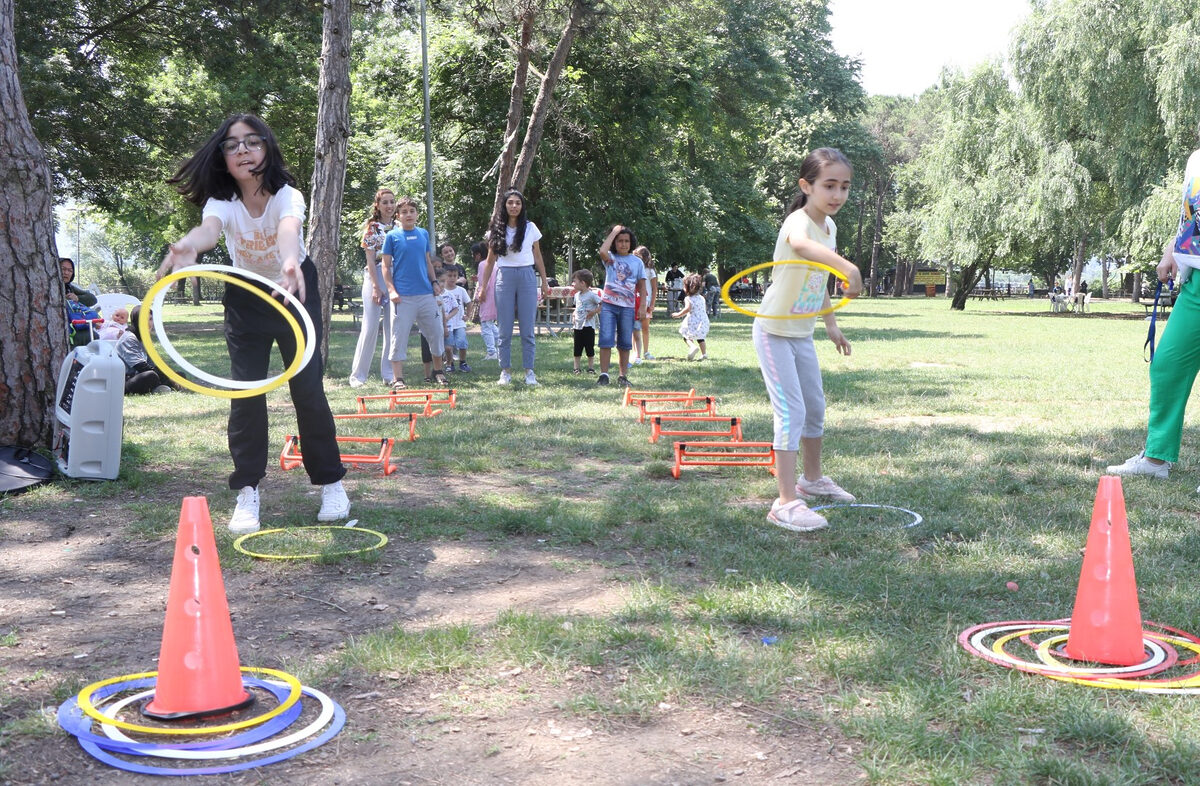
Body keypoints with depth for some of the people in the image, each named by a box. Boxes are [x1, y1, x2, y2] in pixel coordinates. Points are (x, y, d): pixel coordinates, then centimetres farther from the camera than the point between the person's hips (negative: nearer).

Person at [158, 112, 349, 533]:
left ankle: (330, 482, 11)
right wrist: (188, 245, -67)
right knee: (245, 393, -6)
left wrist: (290, 261, -72)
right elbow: (209, 228, -42)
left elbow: (289, 228, -48)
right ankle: (247, 493, 2)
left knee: (308, 389, -5)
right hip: (245, 300, 2)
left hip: (295, 293, -2)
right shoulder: (222, 202, -19)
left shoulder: (287, 196, -24)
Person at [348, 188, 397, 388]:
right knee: (370, 328, -6)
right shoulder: (372, 227, -2)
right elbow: (370, 260, -7)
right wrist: (376, 287, -13)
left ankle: (389, 374, 11)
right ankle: (358, 375, 1)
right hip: (376, 279, -5)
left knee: (393, 328, 5)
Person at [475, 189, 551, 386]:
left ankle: (529, 372, 4)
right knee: (504, 329, 1)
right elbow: (490, 261, 11)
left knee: (527, 329, -1)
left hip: (527, 276, -1)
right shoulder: (497, 230, 6)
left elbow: (538, 258, 12)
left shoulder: (530, 228, 5)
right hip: (505, 277, 1)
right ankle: (505, 371, 7)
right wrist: (483, 287, 8)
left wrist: (545, 283, 10)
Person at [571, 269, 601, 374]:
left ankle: (590, 367, 12)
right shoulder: (577, 295, 11)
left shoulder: (592, 295, -12)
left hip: (588, 326, -6)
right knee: (577, 348, 8)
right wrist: (574, 314, 11)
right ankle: (576, 367, 13)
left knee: (589, 348, 3)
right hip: (578, 326, 6)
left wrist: (594, 312, -18)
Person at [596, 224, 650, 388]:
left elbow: (641, 285, 10)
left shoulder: (637, 261, 9)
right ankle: (603, 374, -6)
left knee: (625, 343, 7)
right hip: (608, 305, -2)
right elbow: (602, 251, -20)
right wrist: (614, 232, -8)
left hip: (627, 307, 2)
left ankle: (623, 375, 13)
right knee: (606, 340, -8)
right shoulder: (610, 258, 4)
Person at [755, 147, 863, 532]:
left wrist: (831, 325, 23)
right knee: (792, 411, -15)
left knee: (815, 407, 19)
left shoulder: (829, 225, 4)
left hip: (802, 333, 9)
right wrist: (848, 267, -68)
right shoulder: (798, 222, -24)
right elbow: (802, 244, -52)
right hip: (774, 331, -9)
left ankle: (812, 479, 38)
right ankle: (785, 503, -14)